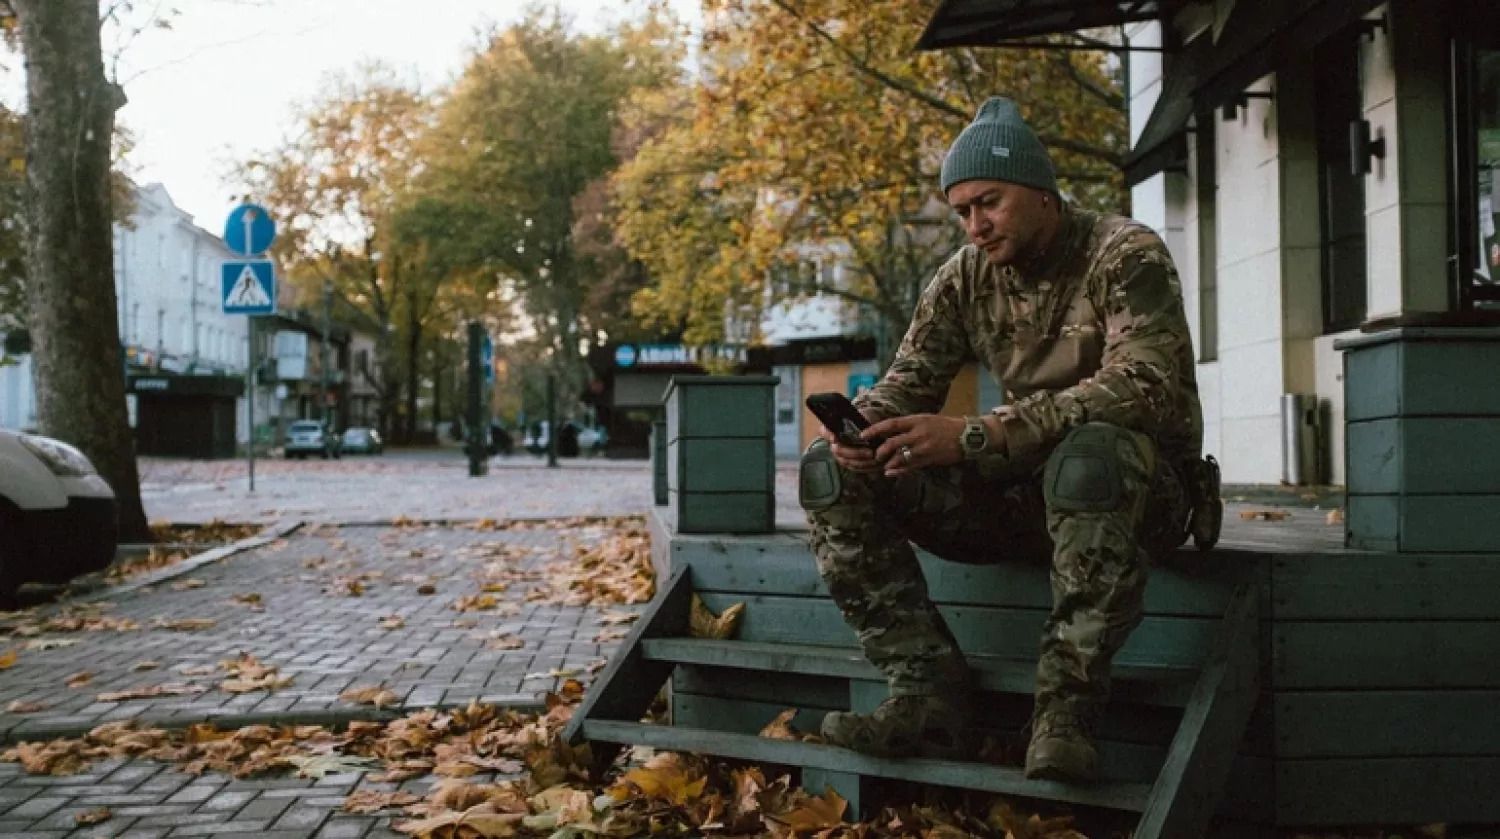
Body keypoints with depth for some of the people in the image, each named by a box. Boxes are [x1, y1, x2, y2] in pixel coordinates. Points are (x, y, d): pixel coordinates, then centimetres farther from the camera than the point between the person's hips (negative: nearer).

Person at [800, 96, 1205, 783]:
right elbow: (908, 380, 5)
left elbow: (1144, 385, -28)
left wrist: (976, 436, -37)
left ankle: (1065, 710, -33)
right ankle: (930, 695, -20)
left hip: (1143, 487, -6)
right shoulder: (966, 276, 6)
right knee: (830, 472, -11)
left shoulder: (1125, 256, -12)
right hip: (1026, 488, 6)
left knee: (1090, 455, -43)